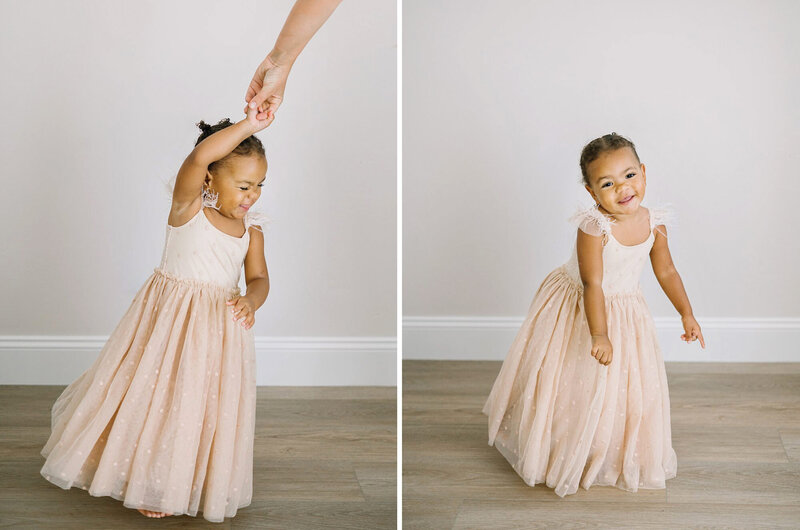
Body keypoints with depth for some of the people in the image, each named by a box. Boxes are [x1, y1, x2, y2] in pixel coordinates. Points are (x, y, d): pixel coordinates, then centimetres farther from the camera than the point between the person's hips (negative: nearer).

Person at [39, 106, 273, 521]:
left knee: (204, 405, 13)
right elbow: (198, 158, -32)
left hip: (219, 326, 5)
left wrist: (250, 301, -19)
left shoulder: (251, 229, 2)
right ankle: (145, 477, 26)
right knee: (154, 392, 4)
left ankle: (185, 482, 35)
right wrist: (249, 125, -33)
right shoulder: (187, 208, -14)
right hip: (169, 317, -5)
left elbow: (259, 277, 4)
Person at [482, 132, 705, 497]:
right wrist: (598, 334, -36)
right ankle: (559, 453, 33)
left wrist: (686, 313, 1)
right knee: (569, 384, 8)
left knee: (624, 389, 12)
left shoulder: (654, 223, -11)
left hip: (625, 311, 5)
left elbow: (666, 271, 3)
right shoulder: (594, 227, -28)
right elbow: (592, 285, -30)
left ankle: (613, 457, 35)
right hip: (576, 311, -4)